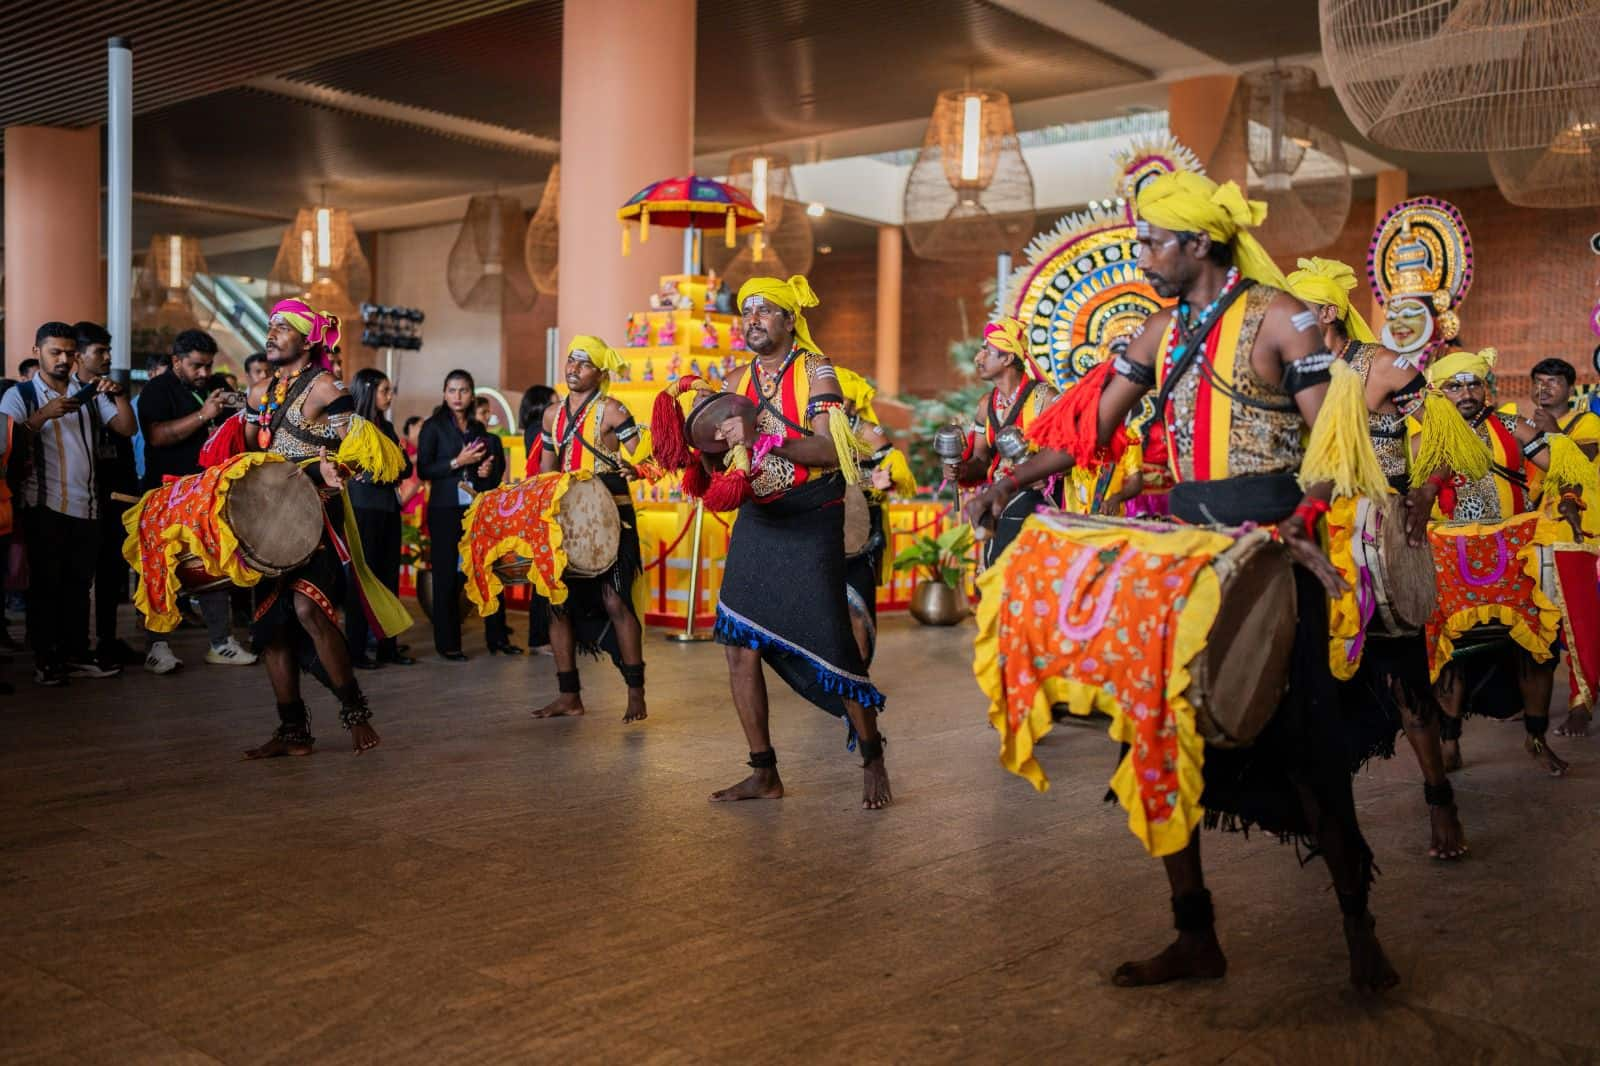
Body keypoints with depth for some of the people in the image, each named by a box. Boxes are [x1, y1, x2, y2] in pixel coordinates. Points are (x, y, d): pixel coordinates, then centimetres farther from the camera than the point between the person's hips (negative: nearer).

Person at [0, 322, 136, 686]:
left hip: (86, 506, 4)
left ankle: (76, 655, 15)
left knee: (79, 584, 8)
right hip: (45, 507, -4)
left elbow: (127, 429, 5)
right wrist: (45, 415, -22)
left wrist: (120, 395, -10)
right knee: (45, 585, 1)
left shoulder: (89, 395, 13)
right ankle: (45, 660, 6)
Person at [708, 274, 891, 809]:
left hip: (811, 520, -5)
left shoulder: (814, 369, -5)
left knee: (830, 647, -7)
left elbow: (832, 449, -19)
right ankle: (764, 773, 12)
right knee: (740, 645, 0)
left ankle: (872, 759, 13)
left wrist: (763, 439, -28)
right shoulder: (735, 381, 12)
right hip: (757, 519, 6)